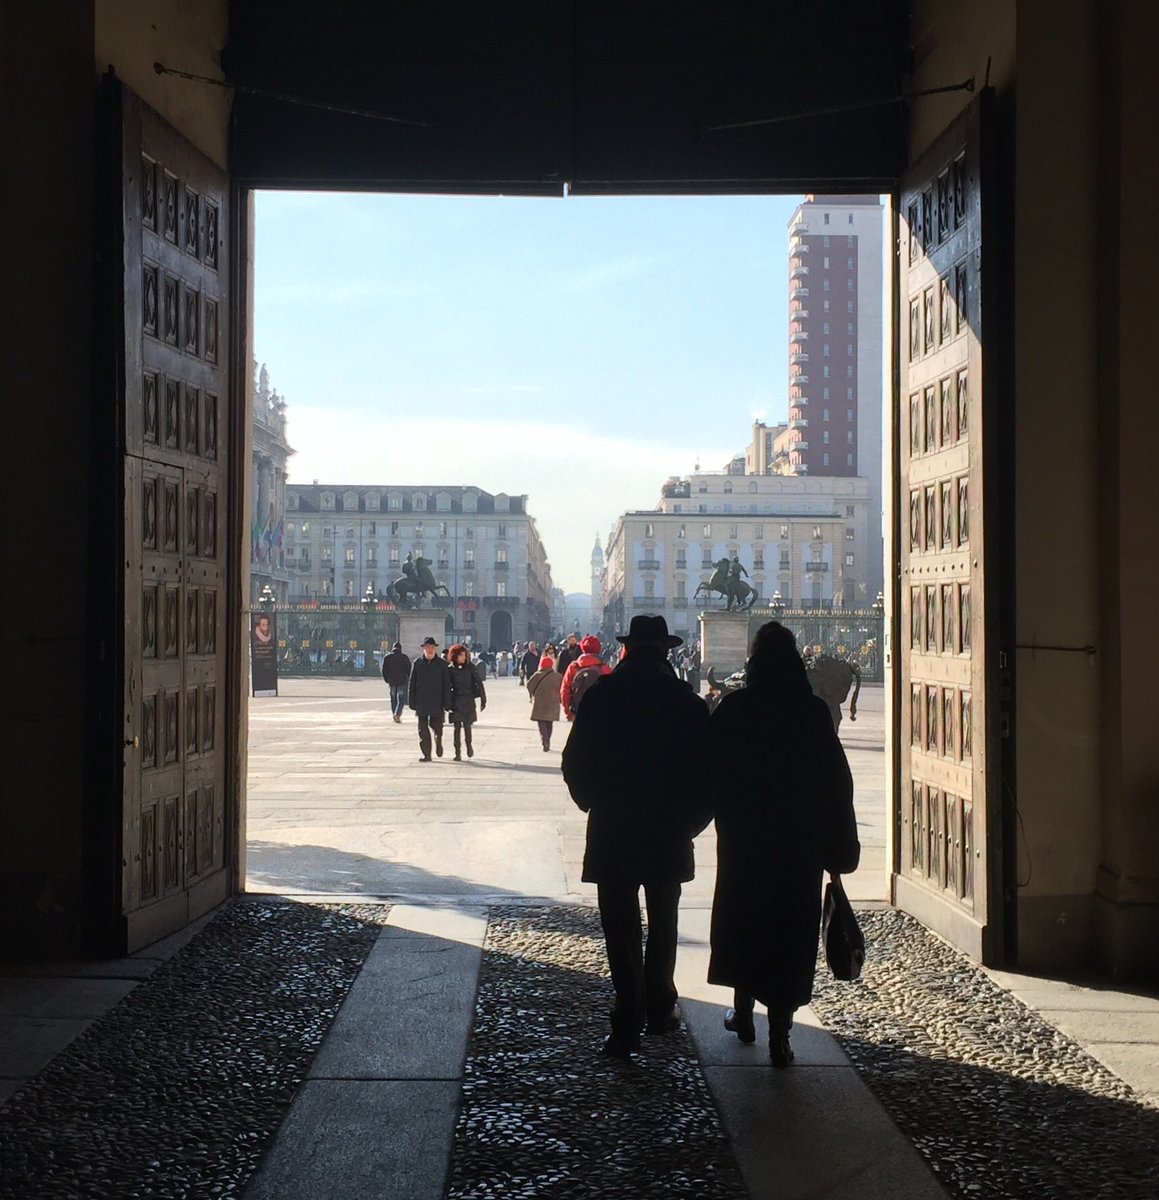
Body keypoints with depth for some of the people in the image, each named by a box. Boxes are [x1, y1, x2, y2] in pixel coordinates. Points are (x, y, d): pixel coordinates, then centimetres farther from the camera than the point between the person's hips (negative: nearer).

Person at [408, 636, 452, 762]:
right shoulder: (417, 663, 4)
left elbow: (446, 685, 0)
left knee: (436, 726, 3)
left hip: (436, 703, -1)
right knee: (423, 729, -1)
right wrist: (412, 702, 1)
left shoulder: (442, 664, 0)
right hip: (421, 703, 1)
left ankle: (438, 742, 36)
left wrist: (447, 703, -5)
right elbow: (412, 684, 6)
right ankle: (426, 755, 5)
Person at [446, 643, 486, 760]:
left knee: (467, 726, 5)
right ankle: (458, 753, 1)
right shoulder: (450, 670, -1)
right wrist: (447, 703, -3)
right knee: (457, 727, -3)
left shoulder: (470, 668, 0)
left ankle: (469, 745, 32)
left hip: (468, 702, 1)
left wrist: (483, 699, 0)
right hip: (456, 703, -1)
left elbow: (479, 683, 2)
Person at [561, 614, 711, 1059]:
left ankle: (629, 1023, -1)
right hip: (669, 833, 1)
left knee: (621, 927, 2)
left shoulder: (601, 696, -6)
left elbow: (575, 764, -3)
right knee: (662, 923, 17)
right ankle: (660, 1009, 24)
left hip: (612, 830, -1)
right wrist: (691, 819, 7)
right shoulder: (687, 702, -5)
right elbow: (706, 769, -5)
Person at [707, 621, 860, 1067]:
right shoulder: (814, 713, -7)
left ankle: (744, 1013, 29)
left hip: (744, 838, 0)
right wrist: (839, 846, 3)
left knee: (743, 919, 18)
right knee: (792, 930, 4)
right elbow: (838, 780, -4)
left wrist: (726, 816, 11)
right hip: (801, 842, 0)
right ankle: (779, 1036, 2)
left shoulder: (732, 709, -9)